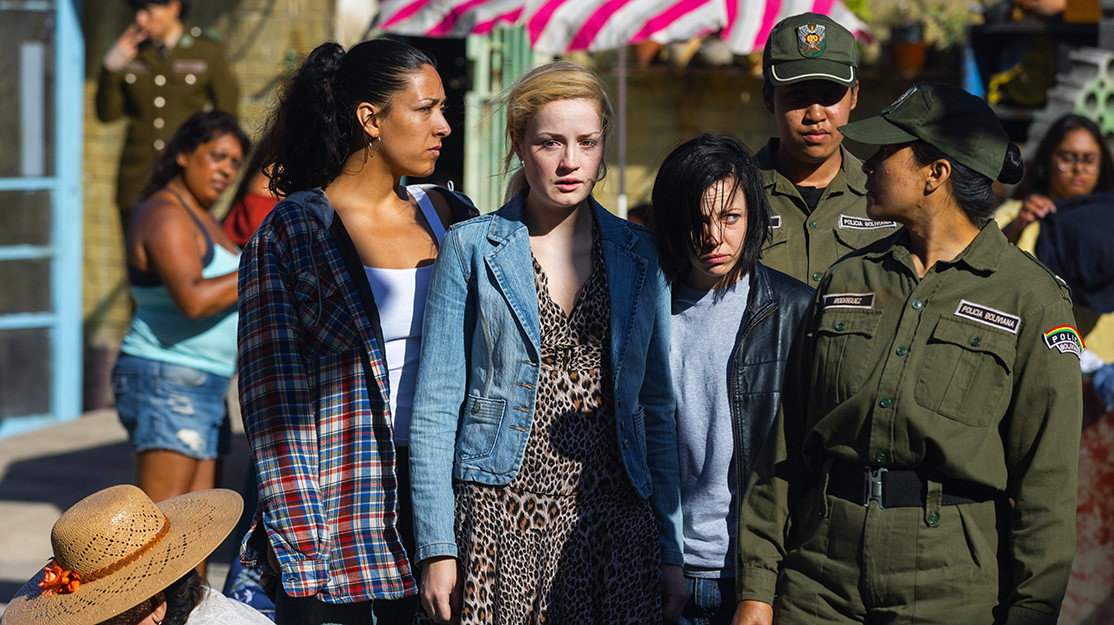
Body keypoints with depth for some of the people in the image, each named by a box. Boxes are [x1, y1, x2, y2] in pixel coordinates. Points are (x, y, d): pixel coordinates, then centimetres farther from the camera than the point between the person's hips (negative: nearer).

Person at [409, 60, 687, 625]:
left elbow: (656, 406, 11)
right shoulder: (472, 248, 0)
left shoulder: (637, 254, 8)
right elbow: (435, 407, -1)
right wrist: (436, 547, -8)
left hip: (613, 520, 3)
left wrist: (670, 550, 7)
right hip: (499, 518, -2)